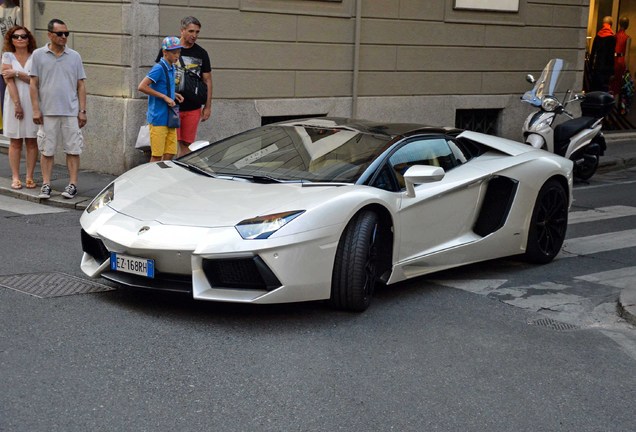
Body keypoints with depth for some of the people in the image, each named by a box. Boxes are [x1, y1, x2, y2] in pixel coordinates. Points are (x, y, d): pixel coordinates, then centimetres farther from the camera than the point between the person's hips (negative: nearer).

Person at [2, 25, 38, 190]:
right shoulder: (8, 56, 3)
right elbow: (9, 81, -6)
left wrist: (17, 73, -12)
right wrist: (17, 104, -14)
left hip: (32, 101, 1)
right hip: (14, 101, -1)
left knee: (32, 141, 2)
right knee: (15, 141, 2)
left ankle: (30, 176, 6)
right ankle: (15, 177, 3)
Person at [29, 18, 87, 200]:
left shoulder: (74, 56, 8)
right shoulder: (38, 55, 4)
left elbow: (81, 85, 8)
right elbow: (34, 84, 3)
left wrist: (82, 111, 1)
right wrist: (36, 110, -4)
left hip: (71, 112, 1)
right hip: (47, 112, -1)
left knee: (73, 150, 1)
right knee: (47, 150, 4)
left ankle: (72, 184, 6)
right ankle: (46, 184, 11)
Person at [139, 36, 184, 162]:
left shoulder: (171, 68, 12)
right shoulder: (159, 68, -13)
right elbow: (142, 87, -20)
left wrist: (173, 95, 8)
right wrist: (165, 97, -19)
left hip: (170, 119, 8)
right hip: (158, 119, -8)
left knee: (170, 154, 9)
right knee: (156, 156, -3)